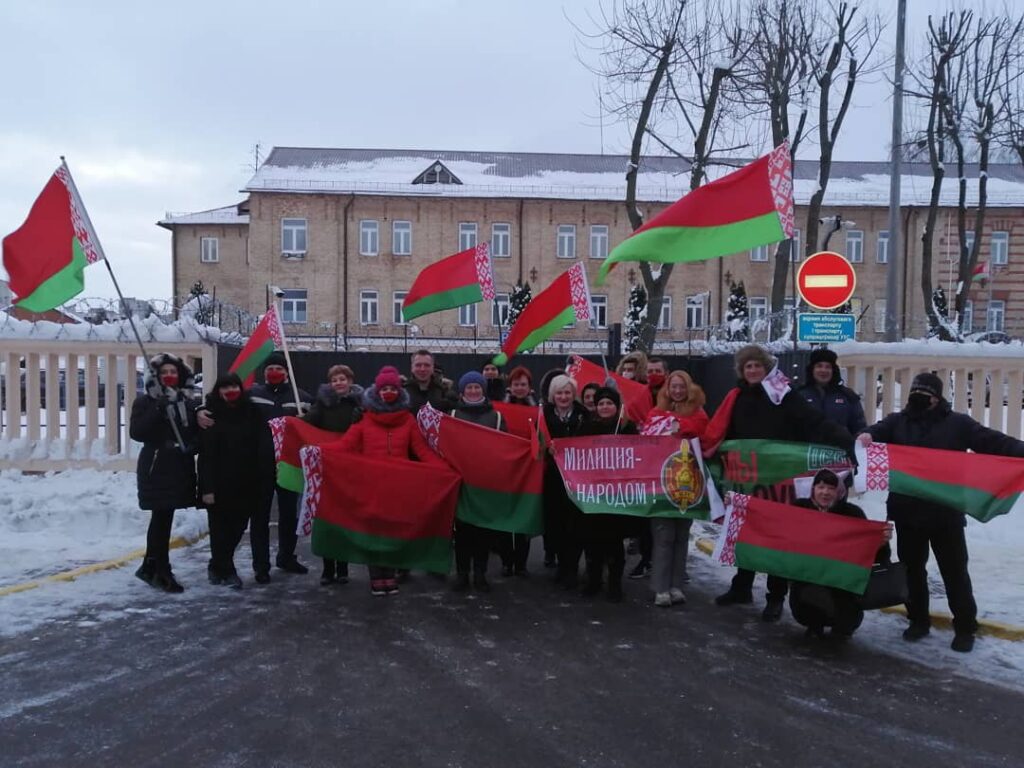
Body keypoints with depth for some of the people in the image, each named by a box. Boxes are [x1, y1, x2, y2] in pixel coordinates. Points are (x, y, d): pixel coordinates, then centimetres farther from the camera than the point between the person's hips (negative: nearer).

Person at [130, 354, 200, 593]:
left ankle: (149, 567, 27)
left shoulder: (188, 402, 11)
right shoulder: (145, 401, -2)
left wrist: (192, 445, -5)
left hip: (180, 469, 5)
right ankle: (162, 572, 3)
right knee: (162, 519, -6)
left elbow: (198, 431, 16)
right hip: (156, 468, -5)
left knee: (162, 519, 13)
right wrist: (158, 410, -23)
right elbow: (136, 432, -15)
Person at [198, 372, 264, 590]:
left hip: (244, 482, 4)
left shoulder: (250, 412, 4)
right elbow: (205, 454, -11)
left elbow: (256, 447, 8)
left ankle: (217, 567, 30)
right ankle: (227, 571, 17)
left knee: (237, 526, 11)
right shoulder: (211, 415, -8)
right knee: (220, 527, 3)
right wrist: (207, 487, -16)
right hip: (219, 482, -4)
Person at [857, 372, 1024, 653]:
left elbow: (991, 441, -6)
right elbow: (879, 430, -12)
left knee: (954, 570, 6)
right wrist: (867, 435, -37)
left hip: (946, 512, -2)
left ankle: (965, 627, 19)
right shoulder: (898, 421, 4)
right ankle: (918, 620, 29)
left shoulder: (957, 423, -1)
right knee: (912, 568, 14)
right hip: (908, 511, 2)